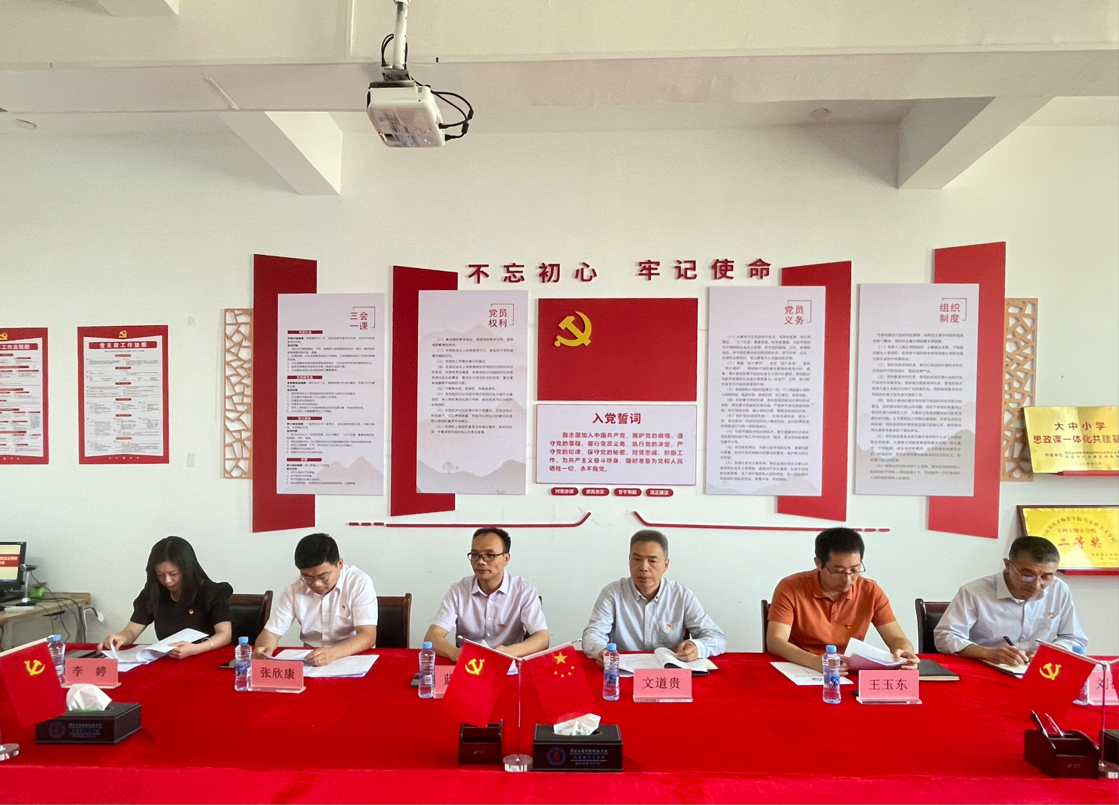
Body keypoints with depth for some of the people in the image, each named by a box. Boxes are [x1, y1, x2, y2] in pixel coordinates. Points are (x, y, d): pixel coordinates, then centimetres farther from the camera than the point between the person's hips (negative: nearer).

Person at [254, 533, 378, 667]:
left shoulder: (360, 583, -14)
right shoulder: (293, 590, -3)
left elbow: (367, 636, -19)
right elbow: (271, 632, -1)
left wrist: (333, 653, -35)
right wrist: (263, 650, -23)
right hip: (310, 662, 3)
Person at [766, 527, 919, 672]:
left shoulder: (871, 591, -2)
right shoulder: (790, 588, -13)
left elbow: (897, 639, -1)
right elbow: (775, 642, -20)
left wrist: (903, 653, -25)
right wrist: (816, 662, -37)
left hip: (850, 675, 3)